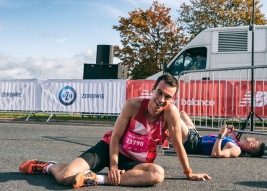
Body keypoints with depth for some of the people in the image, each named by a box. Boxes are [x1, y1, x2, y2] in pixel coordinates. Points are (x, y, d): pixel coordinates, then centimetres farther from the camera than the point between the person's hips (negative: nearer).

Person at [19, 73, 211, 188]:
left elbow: (178, 144, -8)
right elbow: (116, 137, -11)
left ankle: (96, 179, -27)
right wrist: (113, 167, -17)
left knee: (158, 174, -34)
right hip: (109, 148, -1)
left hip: (134, 161, 2)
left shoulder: (171, 112, -18)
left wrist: (189, 173, 1)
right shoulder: (133, 105, -19)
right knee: (66, 177, -21)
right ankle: (49, 166, 18)